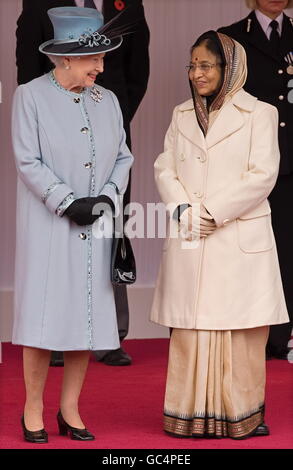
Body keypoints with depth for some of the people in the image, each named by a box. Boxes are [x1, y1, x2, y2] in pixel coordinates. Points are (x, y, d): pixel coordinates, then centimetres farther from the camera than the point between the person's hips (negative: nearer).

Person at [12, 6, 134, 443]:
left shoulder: (107, 100, 9)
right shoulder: (31, 96, -4)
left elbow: (123, 157, 11)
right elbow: (29, 162, -8)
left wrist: (107, 196, -6)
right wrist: (68, 203, -14)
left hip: (95, 229, 4)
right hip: (48, 226, -4)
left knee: (88, 317, 5)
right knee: (44, 317, -3)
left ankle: (70, 410, 15)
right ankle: (33, 410, 10)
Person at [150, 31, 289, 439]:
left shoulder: (259, 114, 0)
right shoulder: (182, 115, 15)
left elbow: (262, 176, -8)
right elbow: (165, 168, 10)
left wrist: (213, 212, -12)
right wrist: (182, 207, -9)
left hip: (238, 241, -4)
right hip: (188, 241, 4)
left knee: (238, 330, -3)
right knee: (190, 328, 2)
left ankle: (240, 416, 4)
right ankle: (192, 416, 6)